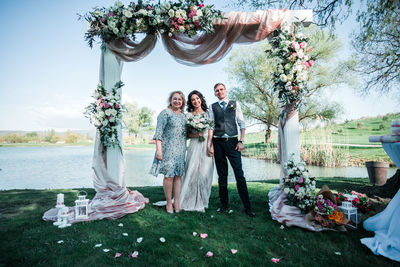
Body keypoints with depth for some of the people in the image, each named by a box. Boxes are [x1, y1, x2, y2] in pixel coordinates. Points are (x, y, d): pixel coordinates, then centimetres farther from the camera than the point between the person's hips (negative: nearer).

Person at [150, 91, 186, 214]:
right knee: (169, 175, -4)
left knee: (178, 175, 5)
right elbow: (159, 132, -9)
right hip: (168, 148, -6)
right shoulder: (165, 113, -2)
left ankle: (177, 202, 11)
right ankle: (169, 203, 9)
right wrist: (158, 149, -17)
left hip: (181, 149, 6)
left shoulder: (183, 115, 16)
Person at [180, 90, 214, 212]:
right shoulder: (189, 115, 6)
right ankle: (191, 201, 10)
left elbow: (211, 131, 10)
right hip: (194, 146, -1)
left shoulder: (207, 114, 11)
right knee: (193, 172, -4)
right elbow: (187, 134, 4)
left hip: (206, 146, 2)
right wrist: (196, 135, -14)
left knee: (205, 173, 1)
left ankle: (202, 201, 14)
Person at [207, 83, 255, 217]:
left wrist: (241, 141, -4)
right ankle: (224, 204, 21)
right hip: (218, 142, 1)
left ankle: (247, 207, 4)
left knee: (239, 175, -4)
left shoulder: (235, 104, 9)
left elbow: (242, 123, 6)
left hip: (233, 142, -1)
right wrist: (209, 144, -3)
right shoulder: (212, 107, 10)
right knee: (222, 176, 9)